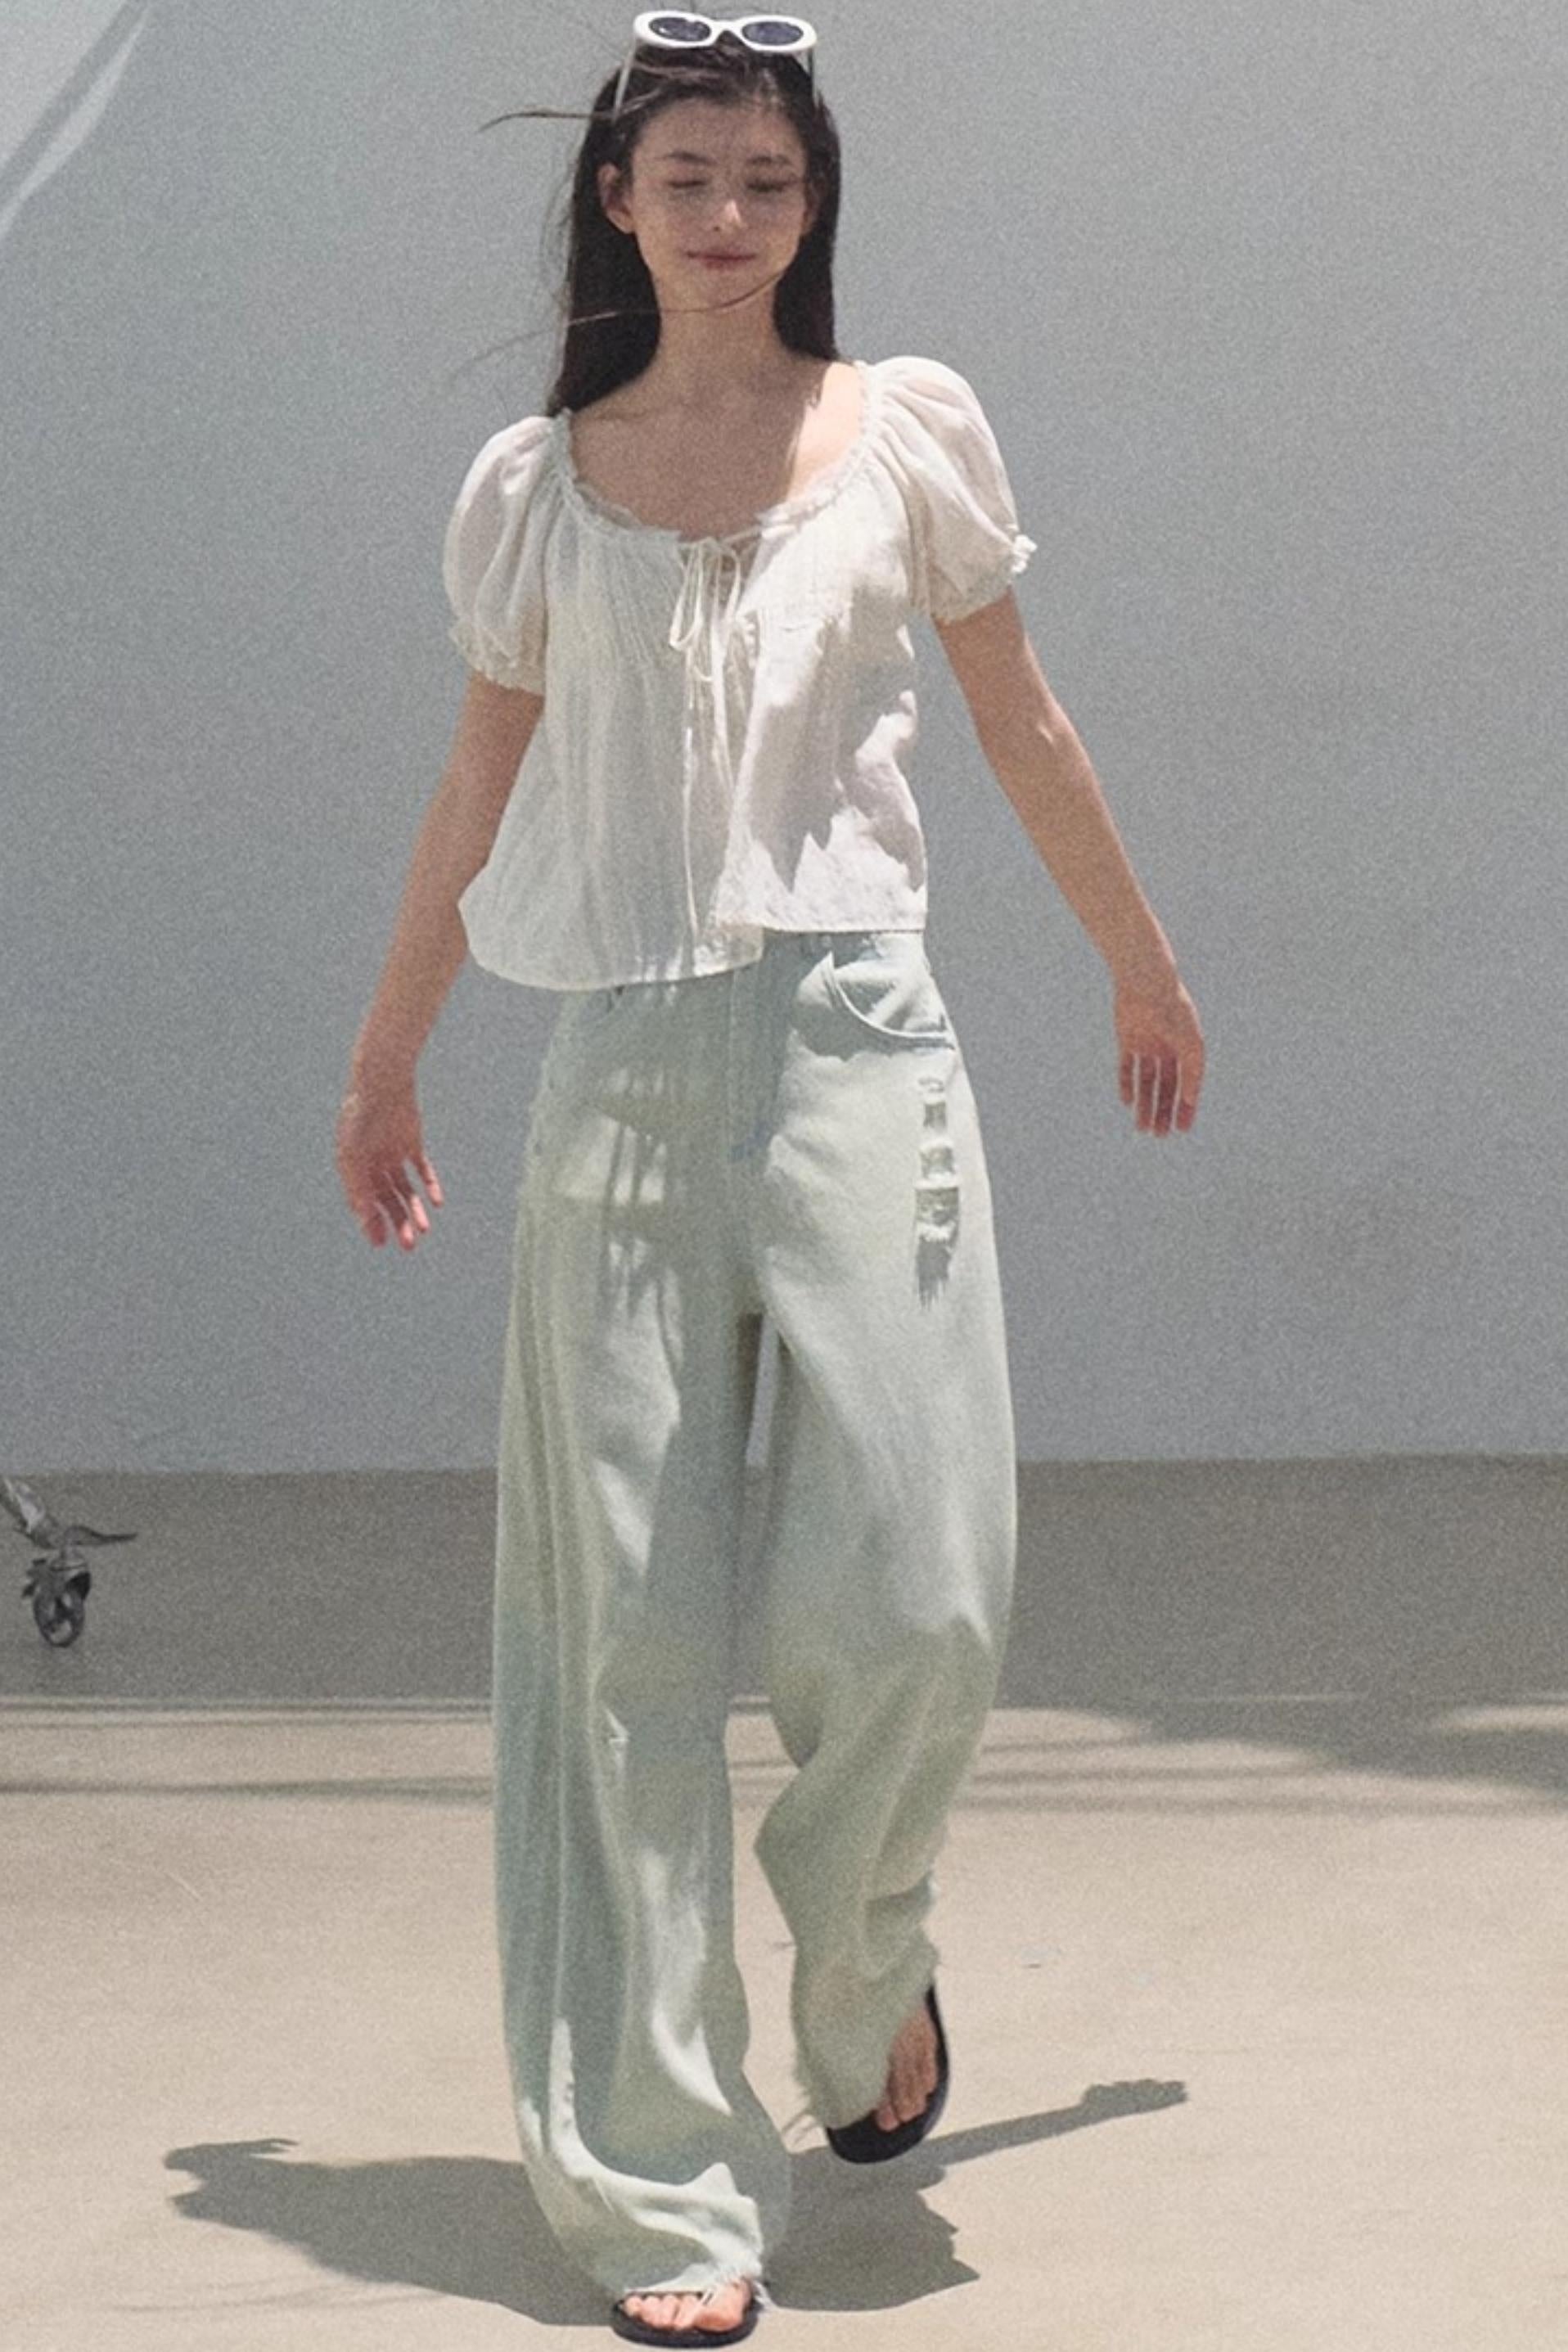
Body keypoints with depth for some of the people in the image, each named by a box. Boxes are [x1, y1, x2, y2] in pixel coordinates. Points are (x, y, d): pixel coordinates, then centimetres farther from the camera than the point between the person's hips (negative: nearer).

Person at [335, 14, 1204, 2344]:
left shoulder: (909, 430, 6)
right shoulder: (535, 483, 8)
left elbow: (1021, 724, 17)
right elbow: (482, 794, 19)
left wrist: (1143, 969, 25)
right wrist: (384, 1065, 25)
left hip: (852, 1039, -1)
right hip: (622, 1075, 1)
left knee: (908, 1601, -9)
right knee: (635, 1638, -2)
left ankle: (867, 1965, 25)